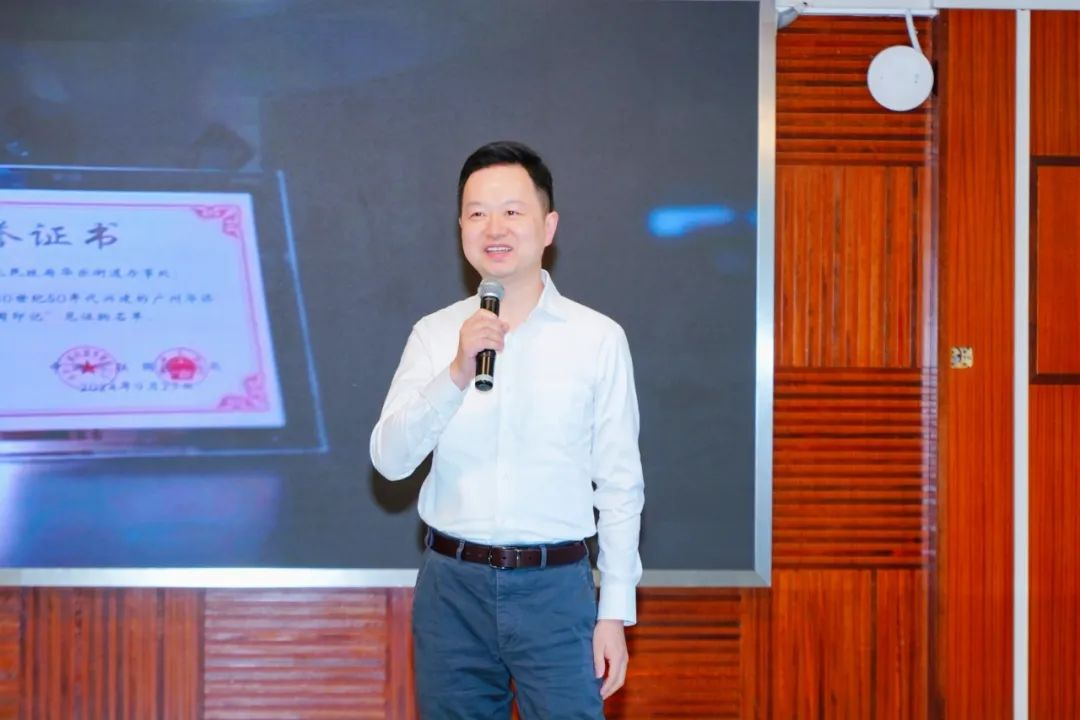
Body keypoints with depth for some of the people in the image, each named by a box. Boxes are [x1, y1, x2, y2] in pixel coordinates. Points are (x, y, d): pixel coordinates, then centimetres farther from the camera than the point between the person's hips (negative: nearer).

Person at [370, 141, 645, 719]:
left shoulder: (598, 338, -1)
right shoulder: (434, 334, 4)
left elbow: (621, 485, 1)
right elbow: (389, 460, -5)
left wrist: (615, 612, -1)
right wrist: (456, 374, -19)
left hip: (555, 587, -2)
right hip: (451, 586, 2)